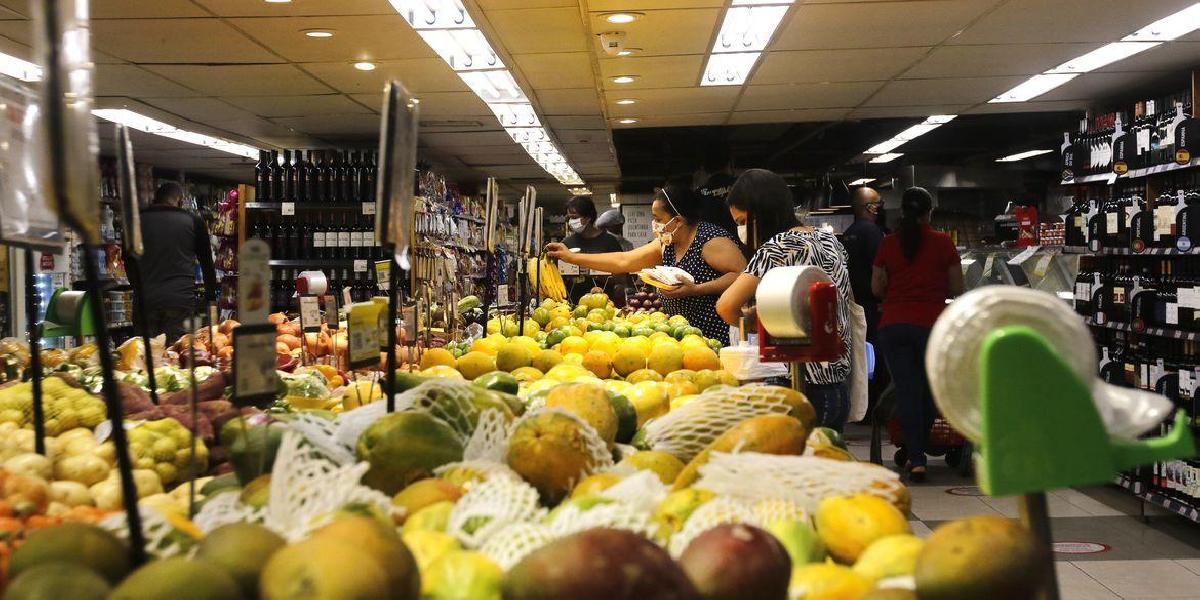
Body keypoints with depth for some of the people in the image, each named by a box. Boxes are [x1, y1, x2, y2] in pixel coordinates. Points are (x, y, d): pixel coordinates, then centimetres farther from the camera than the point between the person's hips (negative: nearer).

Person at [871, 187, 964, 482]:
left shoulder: (888, 244, 2)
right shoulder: (943, 243, -1)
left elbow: (877, 288, 6)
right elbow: (957, 288, 2)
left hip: (893, 325, 1)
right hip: (931, 324, -1)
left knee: (906, 391, 3)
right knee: (929, 389, 14)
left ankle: (916, 459, -1)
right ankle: (918, 451, 26)